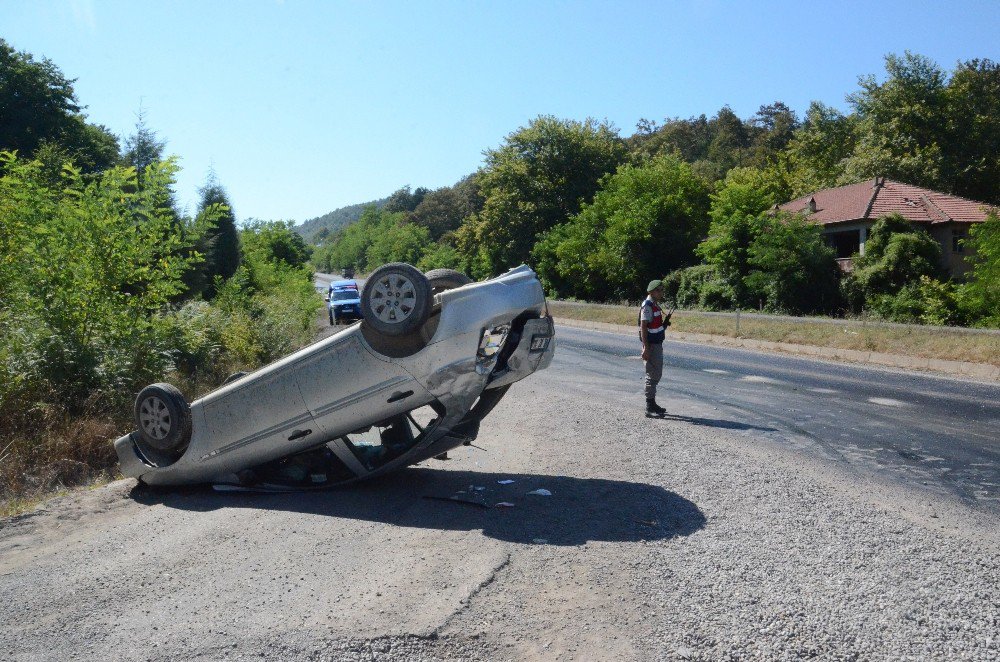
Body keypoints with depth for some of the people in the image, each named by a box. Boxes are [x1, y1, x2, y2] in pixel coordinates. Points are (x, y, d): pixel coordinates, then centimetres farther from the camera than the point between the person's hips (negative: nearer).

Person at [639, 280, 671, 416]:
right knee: (652, 375, -6)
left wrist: (665, 321, 9)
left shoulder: (655, 305, 14)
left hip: (657, 344, 10)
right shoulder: (647, 306, -16)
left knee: (657, 375, 15)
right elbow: (643, 328, -22)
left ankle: (652, 404, 24)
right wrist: (646, 348, -26)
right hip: (651, 345, -10)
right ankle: (649, 408, -1)